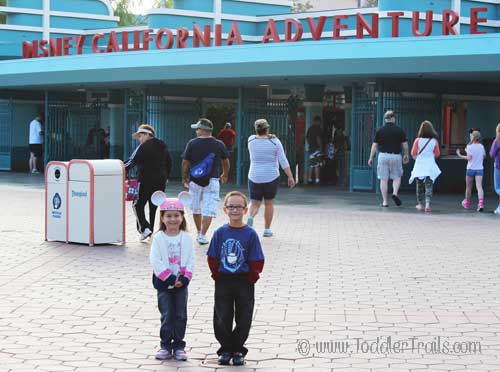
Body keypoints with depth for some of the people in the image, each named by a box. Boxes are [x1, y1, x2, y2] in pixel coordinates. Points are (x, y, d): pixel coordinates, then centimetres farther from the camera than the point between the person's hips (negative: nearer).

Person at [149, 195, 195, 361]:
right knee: (167, 315, 2)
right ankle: (166, 346, 11)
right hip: (164, 283, -2)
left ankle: (178, 346, 16)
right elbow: (155, 260, -11)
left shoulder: (186, 238, 0)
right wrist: (169, 278, -16)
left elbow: (190, 260, -1)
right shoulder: (158, 238, -6)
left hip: (181, 282, 2)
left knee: (181, 315, 7)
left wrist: (184, 278, -13)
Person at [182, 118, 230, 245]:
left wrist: (184, 178, 11)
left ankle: (199, 233, 30)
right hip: (212, 181, -1)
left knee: (196, 208, 18)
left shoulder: (192, 144, -6)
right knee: (209, 209, -1)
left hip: (194, 181, 1)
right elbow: (226, 162, 9)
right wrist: (225, 175, 27)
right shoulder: (219, 144, -2)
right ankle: (203, 235, -10)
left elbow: (185, 162, -3)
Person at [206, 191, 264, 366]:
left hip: (244, 282, -1)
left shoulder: (250, 234, -7)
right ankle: (226, 350, 20)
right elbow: (212, 258, 3)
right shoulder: (220, 233, -2)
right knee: (222, 318, 6)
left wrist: (251, 278, -7)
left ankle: (238, 350, 20)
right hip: (223, 281, 1)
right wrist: (217, 275, -3)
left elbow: (257, 261, -4)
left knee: (243, 319, 6)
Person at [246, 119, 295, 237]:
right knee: (269, 203, 14)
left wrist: (267, 137, 17)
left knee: (254, 203, 8)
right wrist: (290, 177, -5)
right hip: (271, 177, -1)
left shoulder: (251, 140, -2)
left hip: (254, 177, 1)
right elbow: (283, 162, -8)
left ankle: (251, 217, -24)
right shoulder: (275, 142, -7)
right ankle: (267, 229, 16)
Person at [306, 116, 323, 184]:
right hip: (316, 148, -8)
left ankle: (310, 178, 11)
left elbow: (306, 137, 16)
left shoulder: (310, 128, 13)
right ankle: (317, 179, -8)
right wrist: (320, 146, -12)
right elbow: (318, 138, -17)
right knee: (317, 164, -6)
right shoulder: (317, 128, -10)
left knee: (311, 164, 11)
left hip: (311, 147, 8)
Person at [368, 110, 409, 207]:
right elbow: (405, 144, 4)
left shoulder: (380, 130, 0)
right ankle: (395, 193, -11)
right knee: (397, 177, 14)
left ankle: (385, 201, 3)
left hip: (383, 156, 0)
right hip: (396, 156, 0)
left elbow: (374, 145, 0)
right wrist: (406, 155, 20)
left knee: (384, 179, 4)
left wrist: (371, 158, 7)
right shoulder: (399, 130, 0)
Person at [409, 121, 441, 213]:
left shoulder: (418, 140, -8)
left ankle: (420, 204, 20)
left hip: (419, 166, 0)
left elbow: (413, 153, -6)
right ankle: (427, 204, -13)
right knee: (428, 186, 1)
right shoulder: (434, 141, -5)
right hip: (430, 166, 0)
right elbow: (437, 154, 3)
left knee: (419, 186, 13)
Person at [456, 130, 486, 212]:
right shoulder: (481, 146, 5)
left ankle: (467, 203, 29)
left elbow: (469, 158, -17)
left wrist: (459, 155, -8)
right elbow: (484, 156, 16)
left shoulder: (470, 146, -10)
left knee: (468, 187, 13)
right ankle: (481, 203, -27)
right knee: (479, 186, -8)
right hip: (480, 169, 3)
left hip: (471, 169, -3)